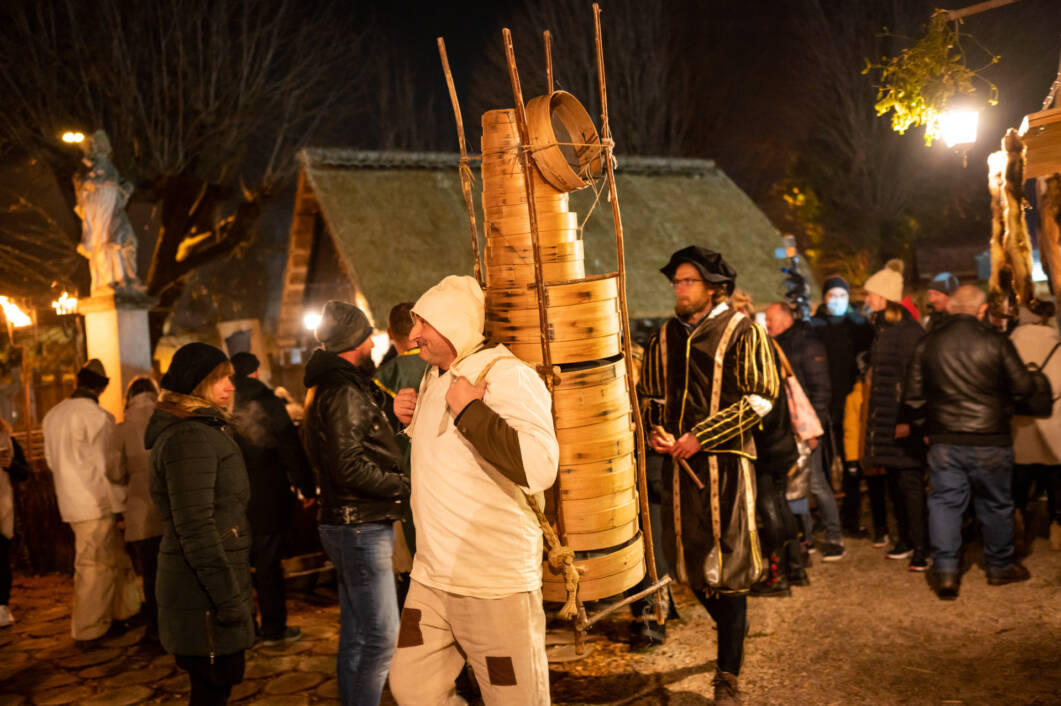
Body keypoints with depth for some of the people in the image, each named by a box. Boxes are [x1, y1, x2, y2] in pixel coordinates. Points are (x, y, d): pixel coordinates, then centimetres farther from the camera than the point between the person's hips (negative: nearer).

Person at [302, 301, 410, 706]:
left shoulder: (328, 387, 17)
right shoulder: (345, 391, -16)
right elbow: (350, 468, -24)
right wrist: (405, 486, -14)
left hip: (348, 524, 11)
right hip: (361, 525, -11)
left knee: (354, 637, 17)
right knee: (382, 639, -8)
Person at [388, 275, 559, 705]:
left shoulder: (507, 376, -16)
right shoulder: (434, 376, 11)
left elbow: (539, 468, -31)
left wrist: (469, 410, -25)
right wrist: (409, 419, 8)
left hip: (496, 586, -8)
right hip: (431, 578, 8)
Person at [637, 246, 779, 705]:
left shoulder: (741, 331, -3)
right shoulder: (665, 338, 12)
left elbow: (761, 396, -9)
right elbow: (648, 393, 20)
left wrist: (701, 436, -14)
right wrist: (655, 430, -1)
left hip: (725, 459, -5)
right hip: (678, 461, 5)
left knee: (727, 565, -3)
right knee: (690, 560, 10)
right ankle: (733, 631, 38)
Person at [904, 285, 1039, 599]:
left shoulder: (927, 344, -2)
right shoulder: (996, 343, -11)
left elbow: (913, 396, 2)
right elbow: (1024, 388, -6)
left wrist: (927, 425, 16)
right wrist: (1002, 403, 14)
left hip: (944, 441, 2)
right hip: (990, 440, -2)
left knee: (945, 502, 8)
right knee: (995, 503, 14)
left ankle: (945, 572, 1)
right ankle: (1000, 566, 28)